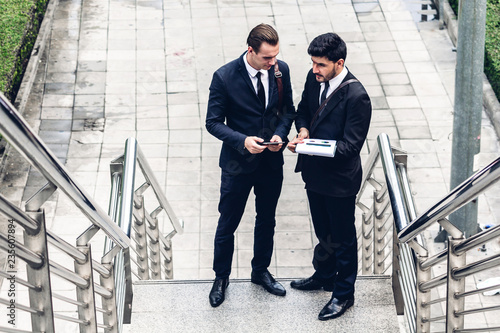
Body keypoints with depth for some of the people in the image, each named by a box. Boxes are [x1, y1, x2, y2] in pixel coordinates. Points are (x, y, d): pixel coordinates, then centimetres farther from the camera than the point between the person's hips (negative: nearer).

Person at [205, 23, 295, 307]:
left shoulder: (281, 70, -8)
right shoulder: (225, 77, -20)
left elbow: (288, 109, 5)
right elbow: (214, 122, -13)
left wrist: (280, 134, -14)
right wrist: (242, 140, -28)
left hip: (272, 160, 4)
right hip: (238, 164, -4)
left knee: (267, 220, 21)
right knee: (227, 225, 10)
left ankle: (261, 271, 42)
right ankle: (221, 277, 31)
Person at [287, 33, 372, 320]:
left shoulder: (356, 97, -27)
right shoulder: (315, 79, -5)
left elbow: (351, 145, -26)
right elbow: (303, 110, 12)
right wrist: (304, 130, -10)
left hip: (340, 178, -7)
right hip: (315, 172, 7)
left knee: (343, 238, 11)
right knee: (323, 231, 27)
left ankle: (344, 294, 28)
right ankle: (324, 275, 48)